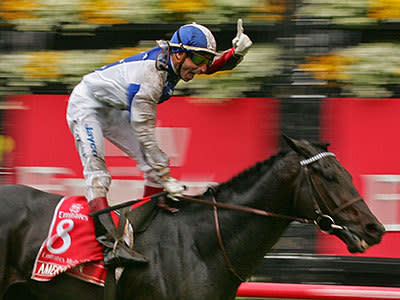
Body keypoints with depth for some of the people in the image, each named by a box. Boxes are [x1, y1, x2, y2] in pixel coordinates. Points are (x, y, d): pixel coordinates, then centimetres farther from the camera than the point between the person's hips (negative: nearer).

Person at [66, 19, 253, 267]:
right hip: (86, 105, -9)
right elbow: (145, 135, -32)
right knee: (96, 171, -25)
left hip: (114, 111, 9)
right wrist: (167, 181, -30)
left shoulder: (175, 59, -14)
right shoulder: (149, 79, -37)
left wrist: (238, 52, -24)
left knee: (155, 165, 2)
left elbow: (218, 65, 0)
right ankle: (110, 245, -40)